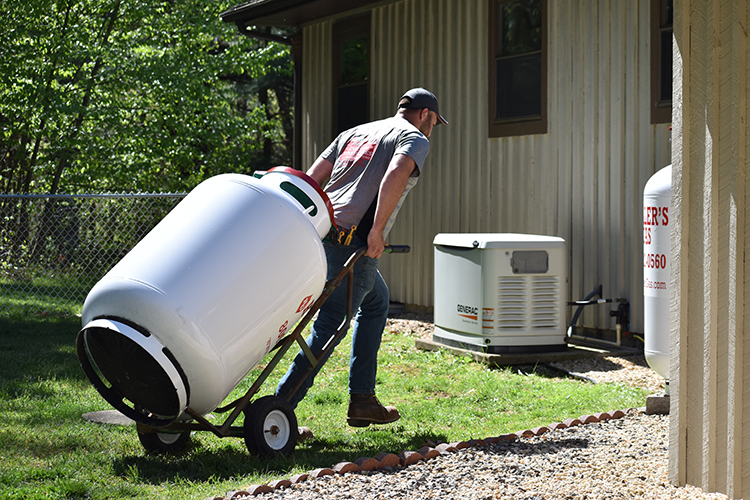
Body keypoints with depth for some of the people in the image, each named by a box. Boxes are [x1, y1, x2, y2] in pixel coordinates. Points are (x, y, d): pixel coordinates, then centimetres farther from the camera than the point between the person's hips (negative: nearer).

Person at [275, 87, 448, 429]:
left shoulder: (354, 132, 25)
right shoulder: (414, 138, 4)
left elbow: (313, 178, 17)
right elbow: (396, 174, -19)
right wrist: (377, 230, -21)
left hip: (321, 231, 8)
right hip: (353, 244, -8)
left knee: (376, 301, 24)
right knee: (329, 328, -4)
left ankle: (362, 400, 23)